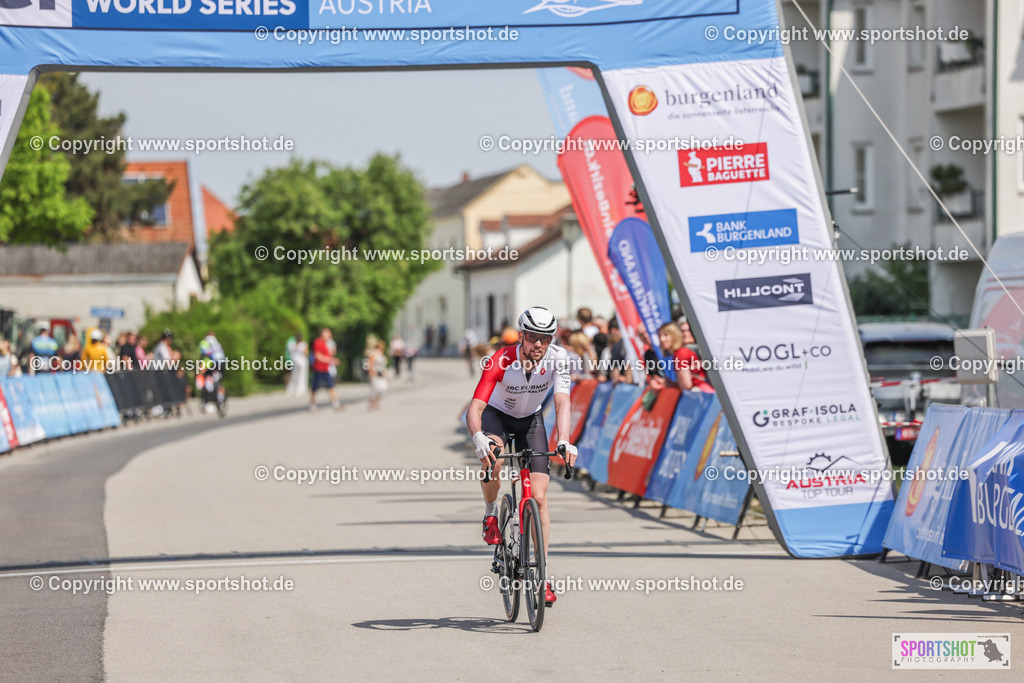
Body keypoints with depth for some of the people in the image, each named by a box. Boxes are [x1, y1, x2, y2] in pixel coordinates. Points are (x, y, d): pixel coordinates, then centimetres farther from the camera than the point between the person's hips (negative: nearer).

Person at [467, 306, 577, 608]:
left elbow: (562, 404, -31)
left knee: (539, 496, -10)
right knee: (492, 461, -37)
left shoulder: (557, 358, -24)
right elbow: (475, 407, -37)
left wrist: (564, 441, -49)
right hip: (496, 414, -2)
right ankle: (491, 513, -4)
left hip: (530, 420, 2)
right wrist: (478, 438, -58)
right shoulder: (501, 361, -31)